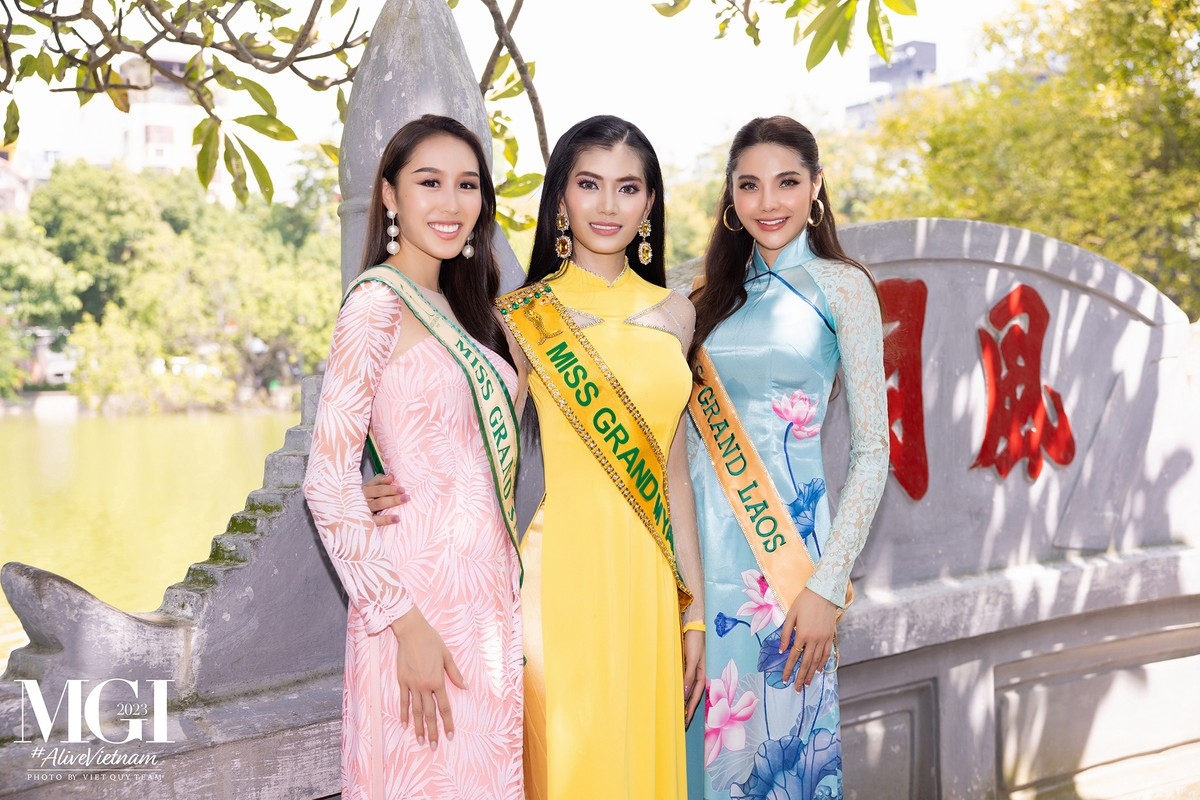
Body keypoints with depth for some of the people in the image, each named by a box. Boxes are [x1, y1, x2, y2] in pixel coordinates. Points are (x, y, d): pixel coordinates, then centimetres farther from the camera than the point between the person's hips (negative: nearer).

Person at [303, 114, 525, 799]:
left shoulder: (458, 307, 14)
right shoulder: (378, 301, -10)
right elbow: (328, 480, -15)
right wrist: (407, 625, -19)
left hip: (489, 585, 8)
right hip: (424, 595, -8)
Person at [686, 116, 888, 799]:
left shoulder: (841, 286, -1)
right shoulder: (717, 295, 13)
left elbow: (873, 449, -6)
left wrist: (828, 585, -13)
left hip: (784, 538, -4)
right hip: (700, 537, 4)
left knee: (779, 731, 3)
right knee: (705, 733, 8)